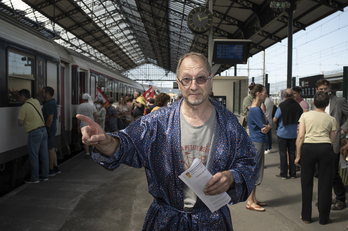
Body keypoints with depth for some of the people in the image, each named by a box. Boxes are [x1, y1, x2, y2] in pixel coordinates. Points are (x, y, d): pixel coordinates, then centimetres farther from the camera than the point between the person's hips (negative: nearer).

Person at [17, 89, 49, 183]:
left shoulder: (24, 107, -10)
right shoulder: (36, 101, 9)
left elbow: (20, 123, -10)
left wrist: (25, 119, 9)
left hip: (34, 133, -7)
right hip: (43, 130, 7)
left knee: (33, 156, 2)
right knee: (44, 154, 10)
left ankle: (34, 178, 9)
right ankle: (45, 175, 17)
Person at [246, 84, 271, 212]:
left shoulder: (257, 109, 13)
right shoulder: (255, 110, -19)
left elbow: (266, 126, 9)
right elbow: (265, 126, -17)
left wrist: (267, 126, -8)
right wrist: (267, 125, 0)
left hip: (258, 142, 10)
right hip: (256, 143, -10)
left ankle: (253, 199, 25)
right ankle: (250, 202, 7)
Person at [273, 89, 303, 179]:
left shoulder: (282, 105, -15)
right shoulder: (298, 106, -3)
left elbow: (275, 119, -12)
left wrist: (274, 118, 10)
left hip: (282, 133, -4)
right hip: (293, 133, 4)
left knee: (283, 153, 4)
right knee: (292, 153, 13)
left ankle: (283, 174, 8)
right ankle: (293, 173, 19)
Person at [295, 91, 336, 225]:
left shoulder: (305, 115, 6)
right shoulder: (331, 119, 10)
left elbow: (300, 136, -1)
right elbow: (331, 141, 9)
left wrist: (298, 155, 4)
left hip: (308, 148, 0)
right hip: (325, 148, 1)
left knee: (306, 183, 10)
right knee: (325, 183, 11)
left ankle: (306, 216, 20)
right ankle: (323, 218, 21)